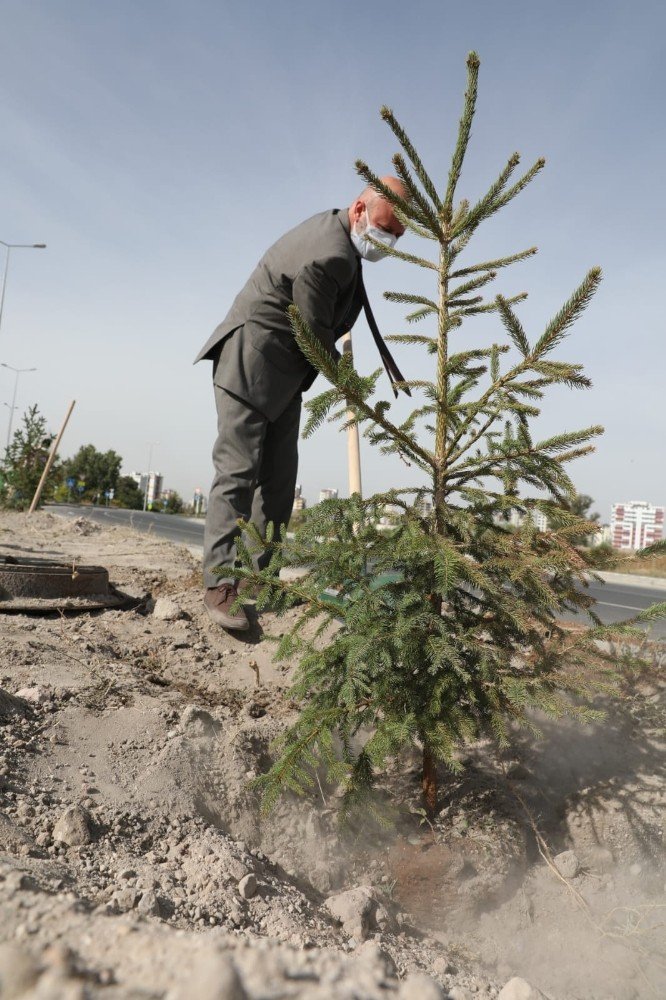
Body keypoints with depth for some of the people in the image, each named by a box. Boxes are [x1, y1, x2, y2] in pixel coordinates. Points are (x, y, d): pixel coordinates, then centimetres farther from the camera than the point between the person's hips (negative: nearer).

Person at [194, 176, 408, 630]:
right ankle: (221, 583, -14)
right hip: (253, 358, -10)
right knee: (239, 470, -14)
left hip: (284, 370, 10)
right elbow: (316, 336, -18)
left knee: (279, 476, 5)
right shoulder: (330, 256, -22)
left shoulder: (335, 227, 11)